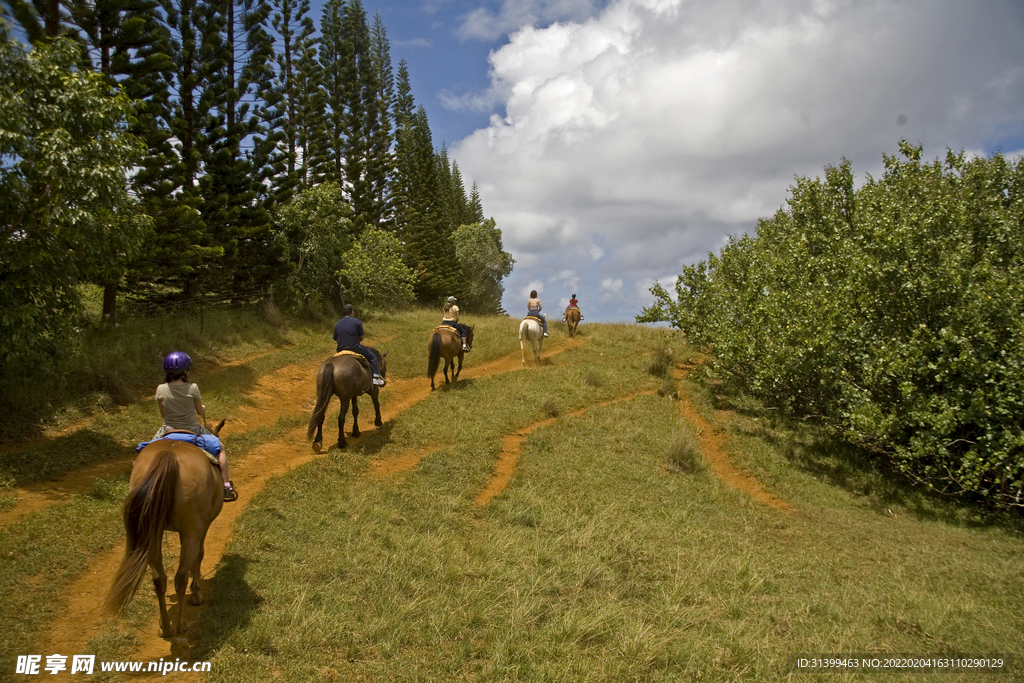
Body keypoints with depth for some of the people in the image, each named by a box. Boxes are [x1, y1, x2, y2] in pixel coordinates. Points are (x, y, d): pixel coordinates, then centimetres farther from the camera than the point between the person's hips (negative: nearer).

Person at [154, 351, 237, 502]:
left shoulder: (161, 389, -11)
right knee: (220, 449, 18)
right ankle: (226, 487, 16)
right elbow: (201, 411, -5)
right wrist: (203, 408, 18)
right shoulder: (192, 388, -17)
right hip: (192, 431, -2)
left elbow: (163, 414, 0)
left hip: (168, 431, 2)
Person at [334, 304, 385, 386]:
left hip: (341, 350, 5)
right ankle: (376, 378, 4)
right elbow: (362, 337, -3)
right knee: (372, 357, 11)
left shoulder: (337, 324, 4)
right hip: (355, 348, -5)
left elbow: (335, 339, 8)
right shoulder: (357, 322, -8)